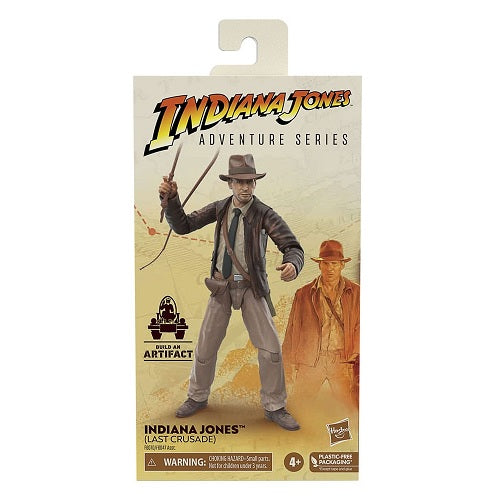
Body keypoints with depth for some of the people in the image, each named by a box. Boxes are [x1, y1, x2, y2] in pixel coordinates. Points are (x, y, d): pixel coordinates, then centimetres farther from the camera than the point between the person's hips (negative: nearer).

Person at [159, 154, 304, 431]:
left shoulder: (265, 214, -13)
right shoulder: (219, 208, -2)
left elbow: (293, 248, -19)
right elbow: (182, 226, -2)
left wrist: (292, 265, -45)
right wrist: (170, 198, -20)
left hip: (252, 288, -2)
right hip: (222, 286, 2)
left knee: (270, 347, -6)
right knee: (206, 345, 6)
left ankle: (274, 407, 14)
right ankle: (197, 397, 32)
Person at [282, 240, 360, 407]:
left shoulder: (356, 293, 6)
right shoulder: (303, 294, 4)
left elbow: (360, 328, 4)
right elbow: (292, 333, 5)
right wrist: (288, 367, 4)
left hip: (342, 362, 0)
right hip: (310, 361, 0)